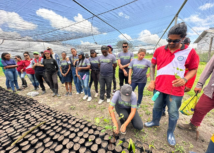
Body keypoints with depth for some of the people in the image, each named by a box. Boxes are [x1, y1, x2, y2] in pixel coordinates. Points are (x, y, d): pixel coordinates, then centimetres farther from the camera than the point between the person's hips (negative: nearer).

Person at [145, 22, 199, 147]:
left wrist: (184, 79, -17)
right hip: (159, 87, 2)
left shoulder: (190, 52, -3)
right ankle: (155, 122, 47)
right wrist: (152, 80, -2)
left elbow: (194, 69, 4)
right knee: (157, 107, 21)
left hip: (176, 90, -1)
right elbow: (152, 66, 7)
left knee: (173, 113, 13)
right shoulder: (159, 50, 0)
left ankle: (170, 133, 38)